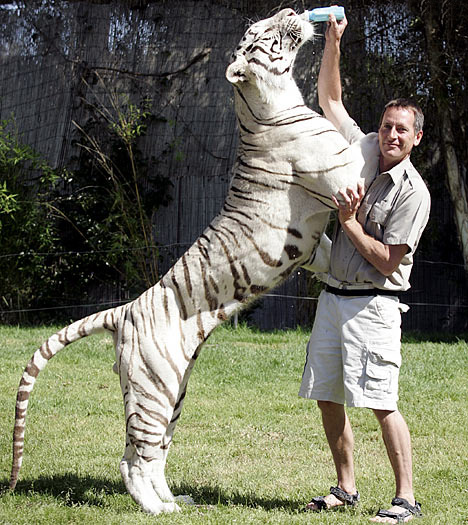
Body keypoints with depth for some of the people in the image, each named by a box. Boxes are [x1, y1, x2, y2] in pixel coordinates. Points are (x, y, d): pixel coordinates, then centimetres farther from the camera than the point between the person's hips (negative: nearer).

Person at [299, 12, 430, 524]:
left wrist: (350, 222, -12)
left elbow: (387, 262, -12)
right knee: (326, 397, 8)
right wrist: (333, 43, 3)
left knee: (381, 402, -12)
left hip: (372, 304, -7)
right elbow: (330, 99, 13)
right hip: (332, 297, 7)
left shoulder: (413, 192, -11)